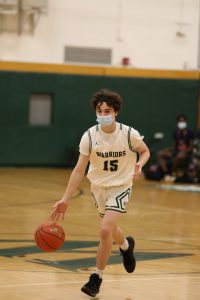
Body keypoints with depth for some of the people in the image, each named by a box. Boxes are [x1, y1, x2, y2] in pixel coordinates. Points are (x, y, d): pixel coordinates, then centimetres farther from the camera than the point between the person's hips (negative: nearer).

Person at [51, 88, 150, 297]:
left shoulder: (129, 134, -18)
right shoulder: (89, 136, -16)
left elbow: (145, 151, 3)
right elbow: (79, 170, -13)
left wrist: (139, 164, -20)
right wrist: (65, 199, -18)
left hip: (120, 187, -3)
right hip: (98, 187, 3)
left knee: (105, 230, -19)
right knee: (112, 230, 21)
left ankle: (97, 277, -2)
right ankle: (126, 246, 58)